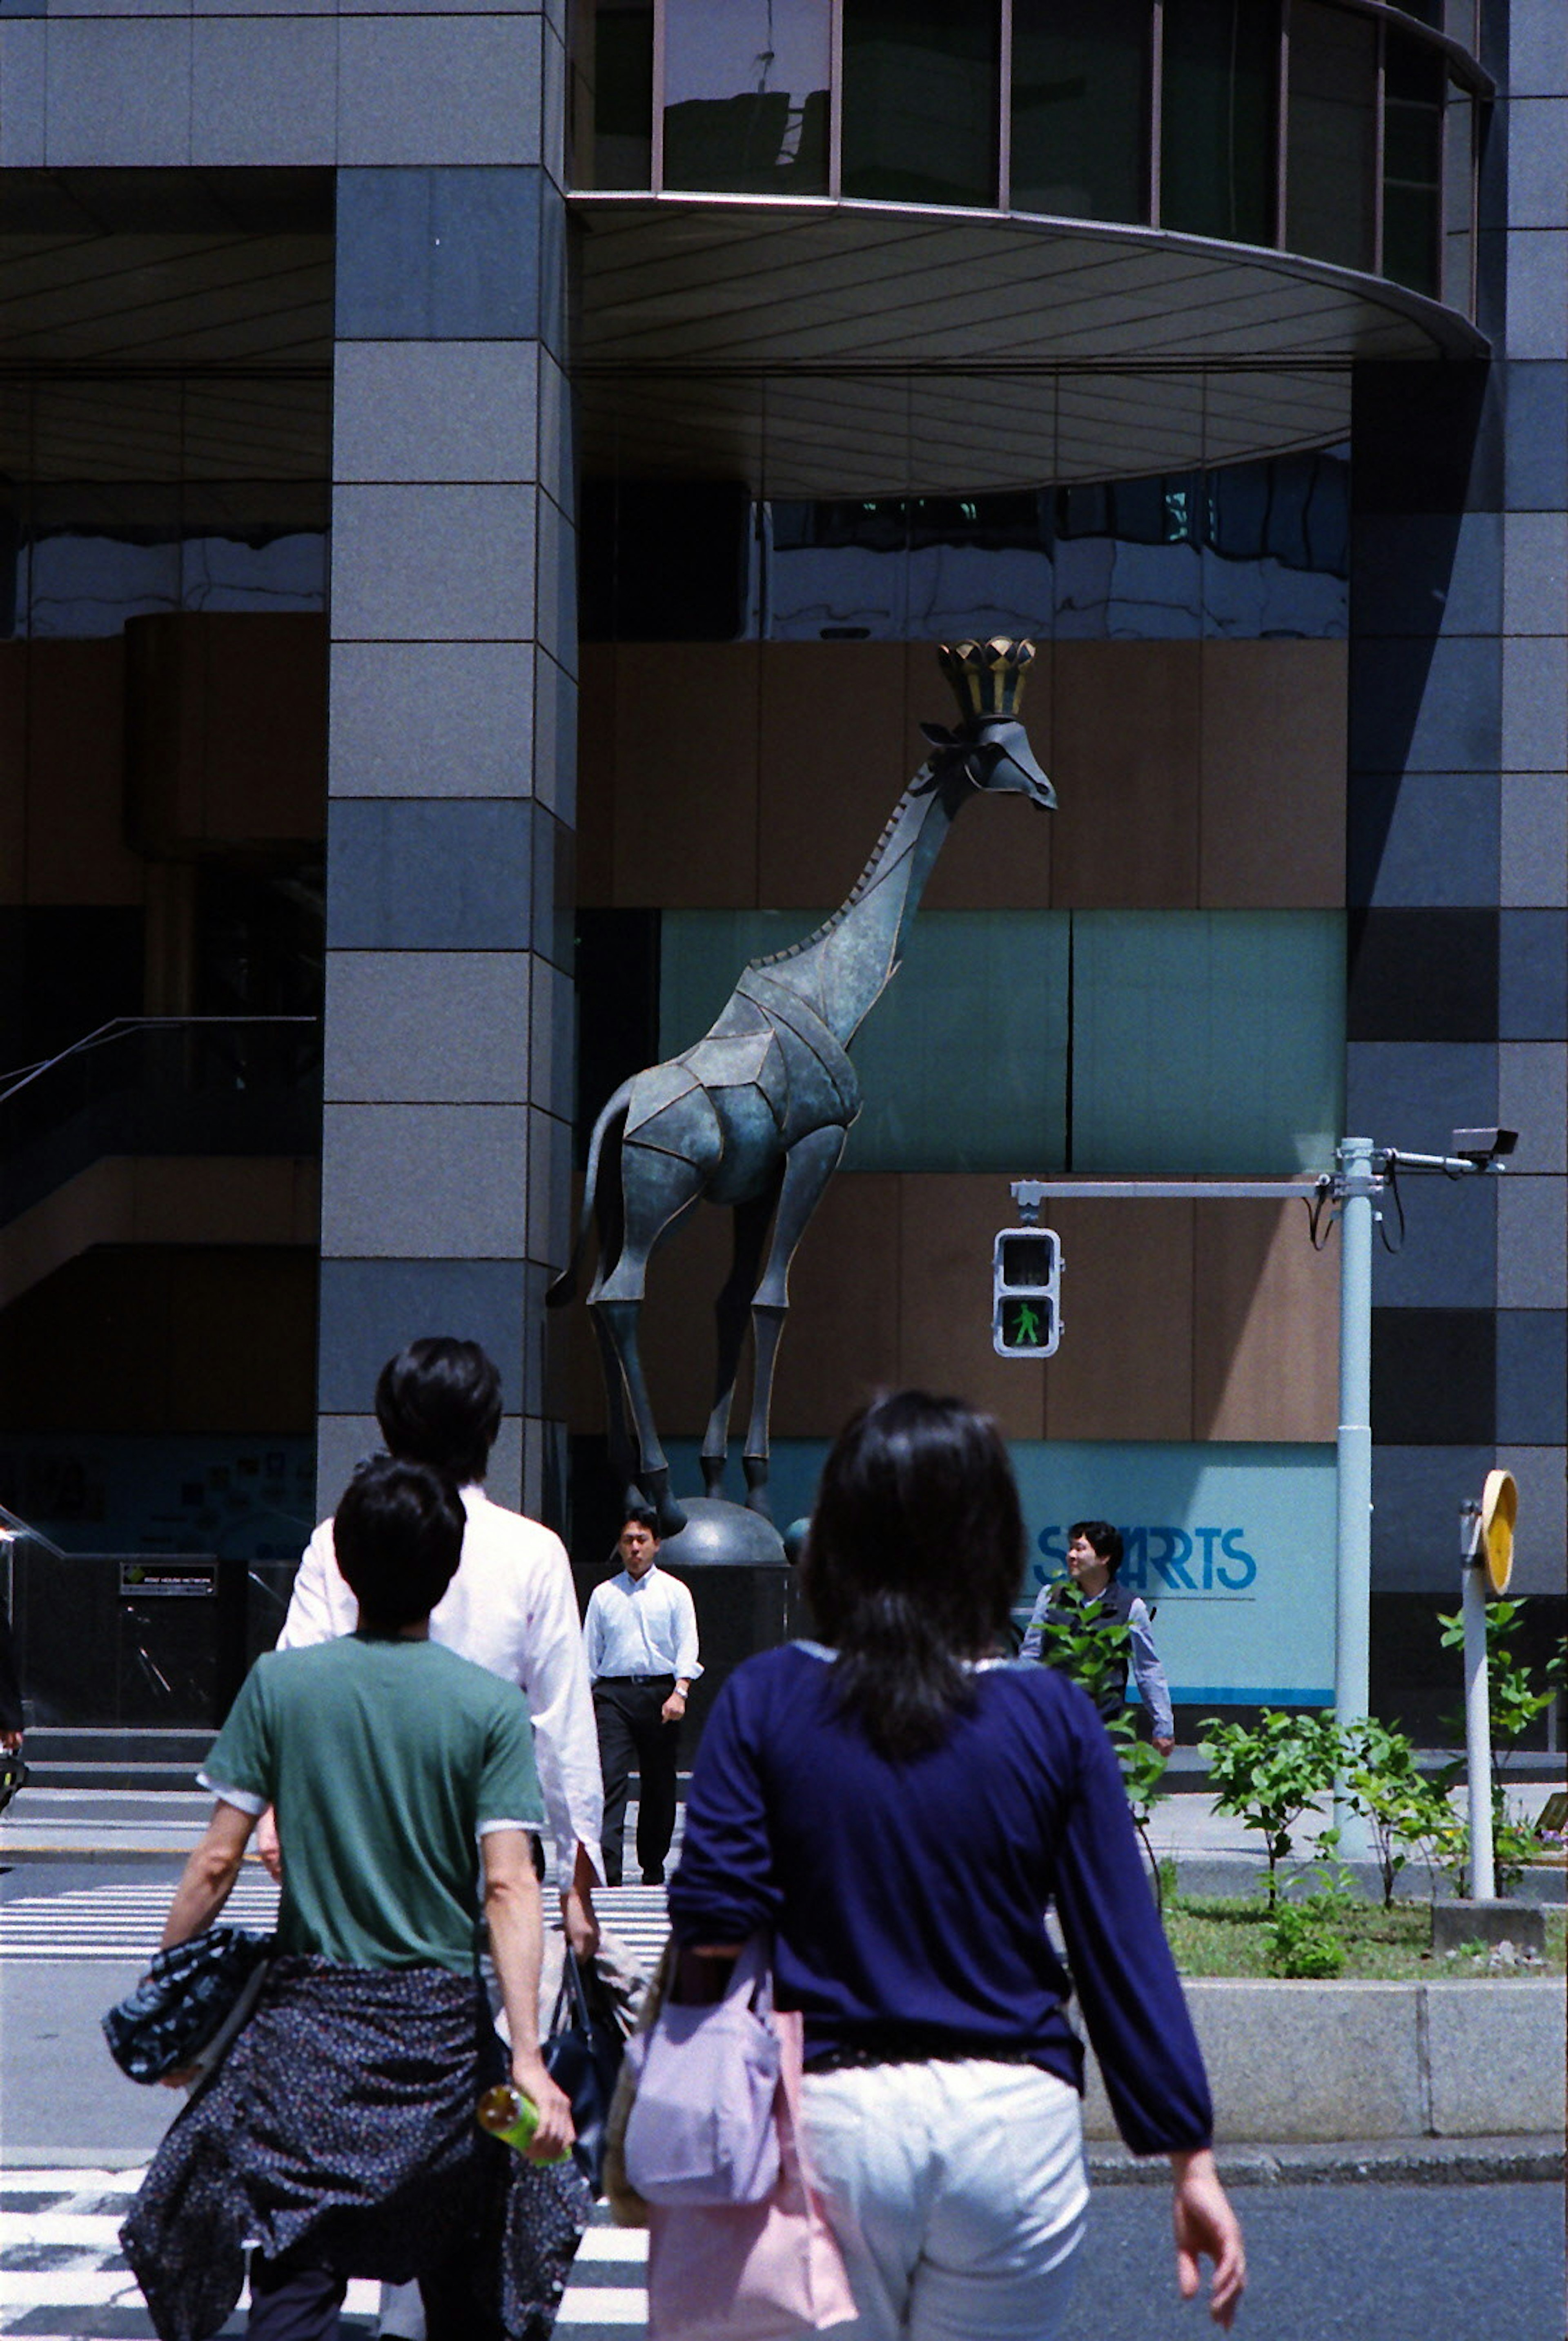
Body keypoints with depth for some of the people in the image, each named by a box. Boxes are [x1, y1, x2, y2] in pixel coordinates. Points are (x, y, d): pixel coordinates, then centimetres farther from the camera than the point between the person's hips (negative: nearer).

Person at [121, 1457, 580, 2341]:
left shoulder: (281, 1683, -3)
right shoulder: (492, 1706, -5)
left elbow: (218, 1861, -3)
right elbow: (509, 1886, -12)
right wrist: (527, 2053, -15)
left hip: (311, 2013, 0)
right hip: (443, 2024, 0)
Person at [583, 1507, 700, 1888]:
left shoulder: (674, 1593, 9)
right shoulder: (604, 1595, 13)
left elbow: (687, 1648, 1)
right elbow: (589, 1652, 13)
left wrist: (679, 1692, -13)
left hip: (660, 1691, 0)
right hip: (614, 1692, 0)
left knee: (659, 1785, 5)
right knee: (610, 1778, -14)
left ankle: (653, 1868, 17)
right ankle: (608, 1871, -21)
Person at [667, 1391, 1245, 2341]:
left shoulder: (764, 1702, -3)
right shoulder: (1053, 1719, -2)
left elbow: (712, 1941, -7)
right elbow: (1126, 1952, -1)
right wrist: (1193, 2160, 4)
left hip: (830, 2119, 0)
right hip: (1012, 2120, 0)